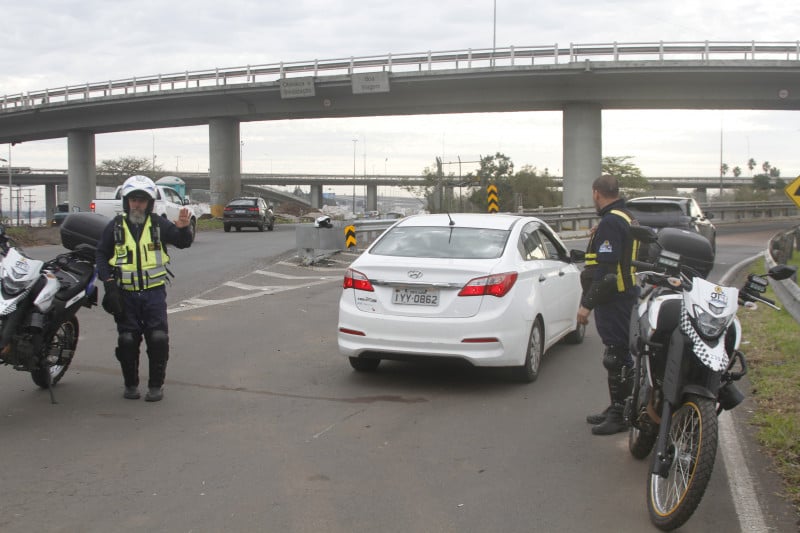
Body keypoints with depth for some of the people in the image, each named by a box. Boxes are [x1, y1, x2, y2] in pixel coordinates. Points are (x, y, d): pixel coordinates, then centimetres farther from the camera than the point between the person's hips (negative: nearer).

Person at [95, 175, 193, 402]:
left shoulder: (158, 224, 1)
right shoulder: (116, 226, 4)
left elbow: (182, 242, -9)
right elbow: (101, 254, 10)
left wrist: (183, 228, -32)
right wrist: (108, 281, -2)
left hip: (154, 292, -1)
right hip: (125, 293, 1)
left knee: (158, 339, -5)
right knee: (127, 340, 3)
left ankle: (156, 385, 8)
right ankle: (131, 384, 18)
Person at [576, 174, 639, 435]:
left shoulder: (610, 223, -17)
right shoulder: (627, 218, 17)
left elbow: (605, 270, -24)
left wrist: (587, 303, -21)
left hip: (613, 301, -11)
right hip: (624, 295, 11)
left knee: (617, 357, -5)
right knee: (618, 356, 16)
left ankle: (620, 415, 0)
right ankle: (616, 409, 26)